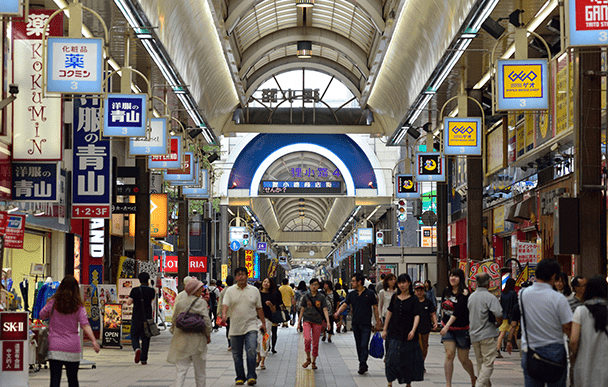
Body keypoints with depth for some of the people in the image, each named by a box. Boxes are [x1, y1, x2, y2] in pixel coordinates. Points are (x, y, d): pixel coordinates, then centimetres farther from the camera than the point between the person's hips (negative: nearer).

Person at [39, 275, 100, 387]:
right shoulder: (78, 306, -3)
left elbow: (42, 316, 13)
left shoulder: (53, 303, -2)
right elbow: (85, 326, -11)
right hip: (73, 348, 1)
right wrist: (94, 341, -13)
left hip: (55, 348, -1)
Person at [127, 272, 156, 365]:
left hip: (136, 318, -1)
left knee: (134, 336, 11)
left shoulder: (135, 290, -7)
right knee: (145, 338, 8)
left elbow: (129, 302, -12)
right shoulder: (152, 291, -1)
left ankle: (137, 348, -20)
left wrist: (130, 297, 7)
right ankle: (143, 359, 6)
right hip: (147, 317, 1)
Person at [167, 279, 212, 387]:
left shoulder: (180, 303, 6)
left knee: (181, 370, 1)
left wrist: (174, 333, 23)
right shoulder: (201, 303, -7)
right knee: (200, 371, 11)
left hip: (181, 340, 3)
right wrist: (208, 335, 2)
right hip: (197, 340, -3)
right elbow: (206, 320, -12)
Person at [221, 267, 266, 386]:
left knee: (251, 351, -16)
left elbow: (259, 308, 12)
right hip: (235, 328, 1)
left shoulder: (254, 290, 6)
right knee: (237, 355, 7)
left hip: (251, 326, -1)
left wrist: (263, 323, 12)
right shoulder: (230, 291, 3)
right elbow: (225, 304, -9)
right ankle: (240, 377, 18)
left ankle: (251, 376, -12)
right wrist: (224, 315, -29)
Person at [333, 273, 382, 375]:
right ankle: (363, 365, 19)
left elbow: (375, 308, 2)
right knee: (359, 346, 9)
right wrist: (337, 312, -19)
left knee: (364, 345, -13)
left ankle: (362, 365, -15)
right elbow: (344, 305, 1)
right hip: (355, 324, 5)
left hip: (366, 324, -5)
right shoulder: (352, 294, 8)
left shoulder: (370, 293, -3)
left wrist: (378, 322, 2)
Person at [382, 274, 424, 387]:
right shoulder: (395, 297, 6)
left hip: (408, 333, -2)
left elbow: (417, 316, -11)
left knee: (409, 359, 5)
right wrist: (385, 329, 9)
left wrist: (413, 330, -25)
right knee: (392, 358, -4)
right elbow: (389, 312, 11)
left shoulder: (414, 299, -4)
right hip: (394, 332, 2)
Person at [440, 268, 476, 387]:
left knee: (463, 359, 4)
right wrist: (443, 320, 12)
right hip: (447, 329, 4)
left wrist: (447, 326, -31)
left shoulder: (464, 293, -15)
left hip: (462, 329, -4)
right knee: (449, 355, -10)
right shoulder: (446, 291, 4)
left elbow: (458, 311, -24)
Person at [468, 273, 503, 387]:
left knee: (480, 362, 16)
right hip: (487, 335, -7)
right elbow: (499, 316, -19)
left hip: (474, 335, 7)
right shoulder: (490, 298, -14)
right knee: (488, 363, -5)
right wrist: (498, 323, 2)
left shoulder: (471, 297, 8)